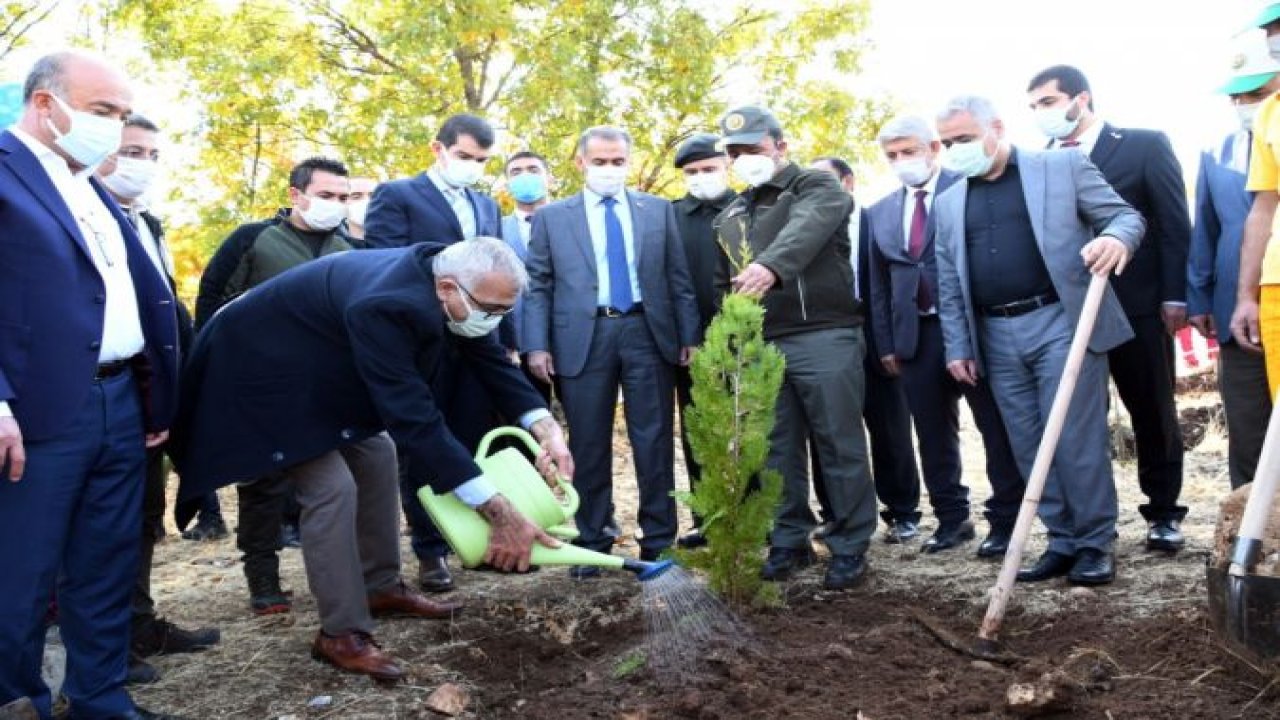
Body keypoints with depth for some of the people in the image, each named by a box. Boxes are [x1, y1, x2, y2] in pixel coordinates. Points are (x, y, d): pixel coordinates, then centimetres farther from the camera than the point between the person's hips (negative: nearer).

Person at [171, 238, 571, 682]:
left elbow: (492, 359, -5)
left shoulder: (444, 281, -13)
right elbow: (415, 419, -41)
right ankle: (341, 633, -4)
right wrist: (499, 513, -42)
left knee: (376, 457, 12)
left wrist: (546, 428, -19)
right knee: (331, 488, -16)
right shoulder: (386, 307, -39)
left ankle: (381, 588, 25)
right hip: (269, 370, -9)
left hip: (324, 370, 9)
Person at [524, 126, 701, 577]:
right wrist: (537, 345, -5)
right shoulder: (552, 218, 8)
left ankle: (659, 540, 14)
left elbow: (678, 278, 9)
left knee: (655, 442, 4)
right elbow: (537, 287, 5)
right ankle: (593, 542, 16)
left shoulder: (658, 210, 11)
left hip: (647, 332, 1)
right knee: (589, 447, 5)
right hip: (583, 338, 0)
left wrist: (689, 335, 2)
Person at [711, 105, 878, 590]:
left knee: (840, 447, -1)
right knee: (778, 451, 8)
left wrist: (772, 265, -43)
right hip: (760, 346, 6)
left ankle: (850, 547, 9)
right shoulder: (730, 217, 19)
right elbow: (722, 285, 24)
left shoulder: (817, 188, 0)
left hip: (824, 339, -5)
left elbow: (806, 229, -23)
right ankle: (789, 541, 19)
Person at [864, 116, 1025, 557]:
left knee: (997, 429, 2)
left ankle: (1005, 521, 13)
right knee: (934, 434, 12)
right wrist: (886, 344, 9)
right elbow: (878, 286, 14)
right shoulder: (881, 212, 12)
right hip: (916, 335, 5)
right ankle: (951, 518, 24)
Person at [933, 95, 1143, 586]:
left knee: (1076, 439, -4)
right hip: (997, 337, 4)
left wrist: (1117, 238, -22)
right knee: (1030, 448, 6)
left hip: (1061, 322, -4)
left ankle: (1095, 543, 9)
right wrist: (958, 347, 8)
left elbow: (1125, 215, 1)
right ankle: (1063, 542, 17)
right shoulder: (948, 202, 14)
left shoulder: (1063, 167, 3)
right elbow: (949, 284, 14)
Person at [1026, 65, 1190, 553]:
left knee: (1153, 413, 9)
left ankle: (1163, 512, 22)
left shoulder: (1145, 145, 0)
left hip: (1138, 306, -2)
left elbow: (1175, 224, -3)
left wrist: (1174, 297, -9)